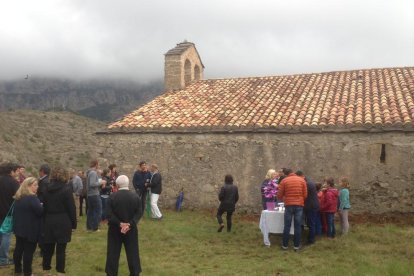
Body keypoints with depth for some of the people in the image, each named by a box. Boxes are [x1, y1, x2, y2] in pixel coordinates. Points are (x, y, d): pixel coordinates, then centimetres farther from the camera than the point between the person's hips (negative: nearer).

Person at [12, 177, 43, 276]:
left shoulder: (18, 197, 8)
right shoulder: (32, 198, -21)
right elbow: (40, 211, -25)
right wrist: (42, 205, -6)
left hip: (19, 227, 9)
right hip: (30, 230, -9)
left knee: (19, 248, 17)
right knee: (28, 251, 0)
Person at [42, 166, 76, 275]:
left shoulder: (47, 189, 7)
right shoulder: (66, 189, -10)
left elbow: (44, 206, 11)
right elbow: (71, 208, -10)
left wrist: (45, 220, 14)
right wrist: (73, 224, -4)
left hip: (49, 221, 5)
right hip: (63, 222, -5)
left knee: (48, 246, 14)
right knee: (61, 248, 0)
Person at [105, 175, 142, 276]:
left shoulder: (112, 197, -10)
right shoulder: (136, 196, -5)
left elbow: (109, 214, -15)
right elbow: (139, 213, -10)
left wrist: (119, 224, -14)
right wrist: (130, 224, -15)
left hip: (115, 229, -1)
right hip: (131, 229, 1)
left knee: (113, 253, 9)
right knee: (132, 253, 11)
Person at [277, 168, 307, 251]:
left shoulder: (284, 180, 0)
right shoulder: (302, 180, 4)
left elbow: (279, 195, 1)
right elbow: (305, 195, 3)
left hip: (289, 205, -1)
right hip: (299, 205, 1)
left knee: (287, 226, 5)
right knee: (298, 226, 5)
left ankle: (285, 245, 10)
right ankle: (296, 245, 8)